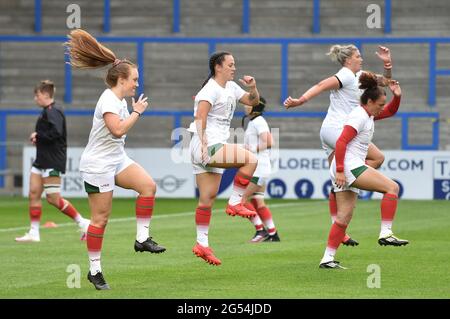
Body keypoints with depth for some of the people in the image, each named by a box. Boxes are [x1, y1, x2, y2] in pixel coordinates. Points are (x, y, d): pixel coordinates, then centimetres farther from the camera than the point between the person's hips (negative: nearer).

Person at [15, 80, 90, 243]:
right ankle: (34, 233, 7)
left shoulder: (52, 112, -15)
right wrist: (38, 138, 6)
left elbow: (56, 133, -27)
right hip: (42, 160, 10)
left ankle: (82, 223, 1)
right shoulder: (46, 112, 15)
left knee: (53, 198, -8)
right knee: (33, 194, 5)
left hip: (53, 161, -10)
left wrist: (38, 136, -16)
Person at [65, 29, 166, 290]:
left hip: (117, 159, 9)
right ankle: (95, 270, 4)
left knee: (148, 185, -14)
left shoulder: (120, 100, 11)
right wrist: (137, 112, -20)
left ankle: (142, 238, -7)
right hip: (98, 165, -9)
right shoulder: (108, 100, -18)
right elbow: (118, 130, -30)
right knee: (101, 217, -4)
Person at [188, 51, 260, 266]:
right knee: (250, 159, -21)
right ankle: (235, 203, -12)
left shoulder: (231, 87, 16)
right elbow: (200, 118, -21)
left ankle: (202, 244, 10)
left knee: (208, 198, 8)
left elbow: (253, 101, 24)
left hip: (215, 148, 9)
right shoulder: (211, 89, -12)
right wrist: (204, 144, -29)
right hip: (206, 146, -9)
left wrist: (252, 87, 3)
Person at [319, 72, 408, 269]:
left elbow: (390, 111, 31)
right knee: (392, 187, -13)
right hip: (349, 166, -11)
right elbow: (341, 142, -19)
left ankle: (327, 258, 7)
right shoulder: (359, 117, -13)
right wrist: (340, 171, -23)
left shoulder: (368, 115, 17)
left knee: (344, 216, 8)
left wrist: (397, 96, 11)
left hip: (346, 170, 11)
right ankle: (385, 233, -17)